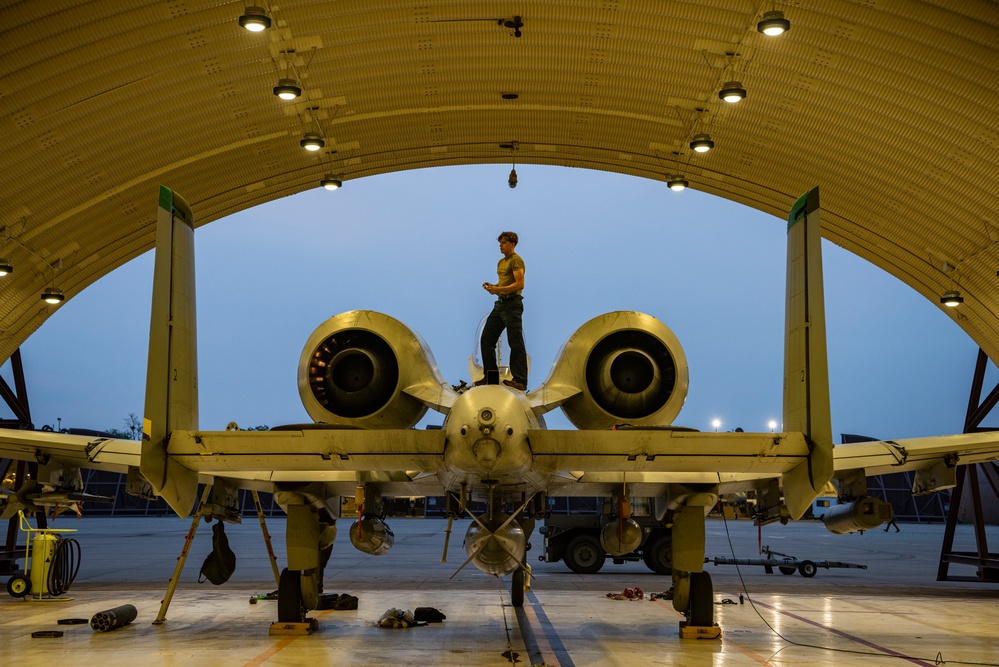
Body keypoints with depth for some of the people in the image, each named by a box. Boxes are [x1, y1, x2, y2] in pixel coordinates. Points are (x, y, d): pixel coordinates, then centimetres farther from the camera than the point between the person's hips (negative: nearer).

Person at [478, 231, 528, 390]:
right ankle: (490, 376, 17)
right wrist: (491, 286, 8)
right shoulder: (501, 262, 20)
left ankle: (520, 381, -3)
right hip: (499, 304, 10)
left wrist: (498, 290, -20)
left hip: (512, 304, -10)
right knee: (486, 339, 8)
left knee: (515, 343, -7)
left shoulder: (516, 260, -8)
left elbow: (520, 284, -18)